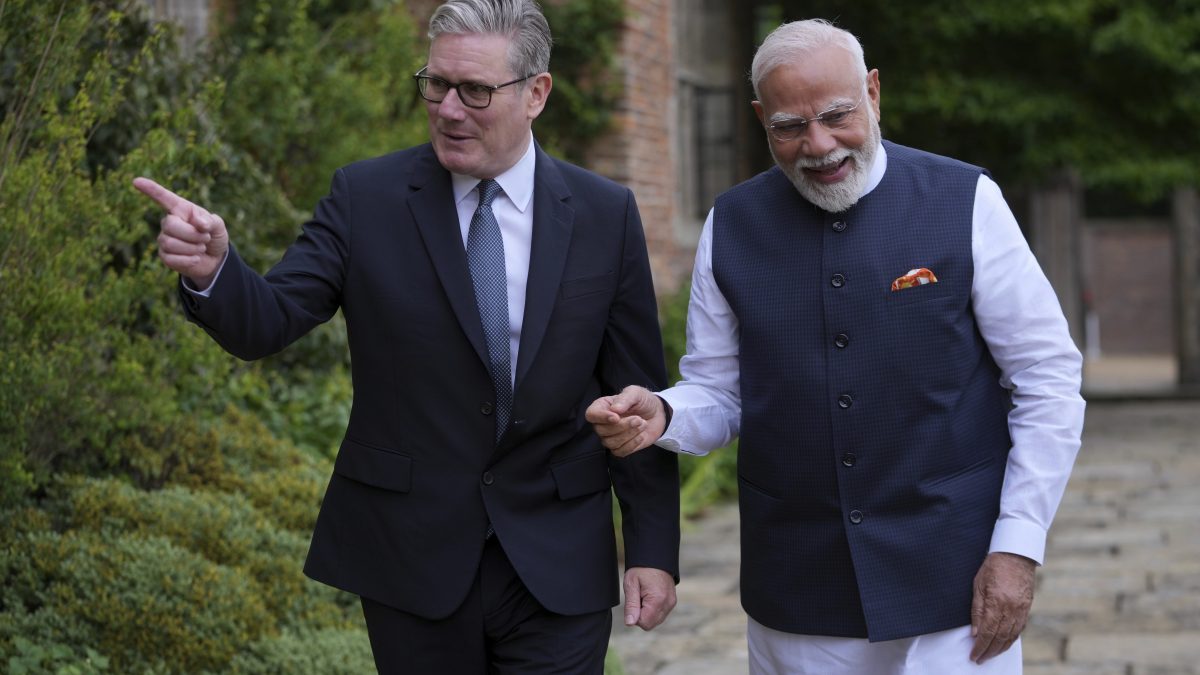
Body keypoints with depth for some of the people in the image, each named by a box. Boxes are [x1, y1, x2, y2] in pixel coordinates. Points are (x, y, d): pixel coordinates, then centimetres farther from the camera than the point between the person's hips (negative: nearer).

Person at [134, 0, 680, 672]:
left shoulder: (606, 214, -1)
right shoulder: (366, 197, -3)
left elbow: (638, 395, 2)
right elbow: (266, 322, -9)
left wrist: (654, 547, 1)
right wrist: (211, 268, -30)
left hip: (559, 568, 0)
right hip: (412, 559, 0)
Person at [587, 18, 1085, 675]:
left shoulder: (965, 203, -6)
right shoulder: (730, 227, 2)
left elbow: (1048, 379, -3)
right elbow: (718, 392, 7)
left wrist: (1018, 547, -8)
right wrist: (661, 416, -16)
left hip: (954, 583, -2)